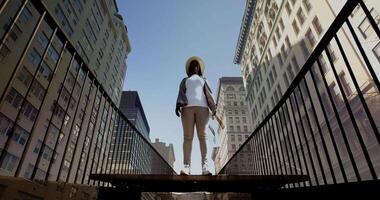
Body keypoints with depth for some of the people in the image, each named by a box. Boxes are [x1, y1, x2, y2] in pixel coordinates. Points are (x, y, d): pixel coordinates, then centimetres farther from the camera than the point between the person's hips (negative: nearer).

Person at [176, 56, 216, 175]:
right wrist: (179, 104, -8)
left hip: (202, 107, 1)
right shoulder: (185, 80, 30)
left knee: (202, 136, -13)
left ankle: (205, 165, -22)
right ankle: (186, 166, -22)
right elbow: (181, 93, 12)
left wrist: (213, 107, 0)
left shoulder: (203, 80, 32)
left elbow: (208, 94, 17)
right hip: (187, 107, 0)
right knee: (188, 137, -13)